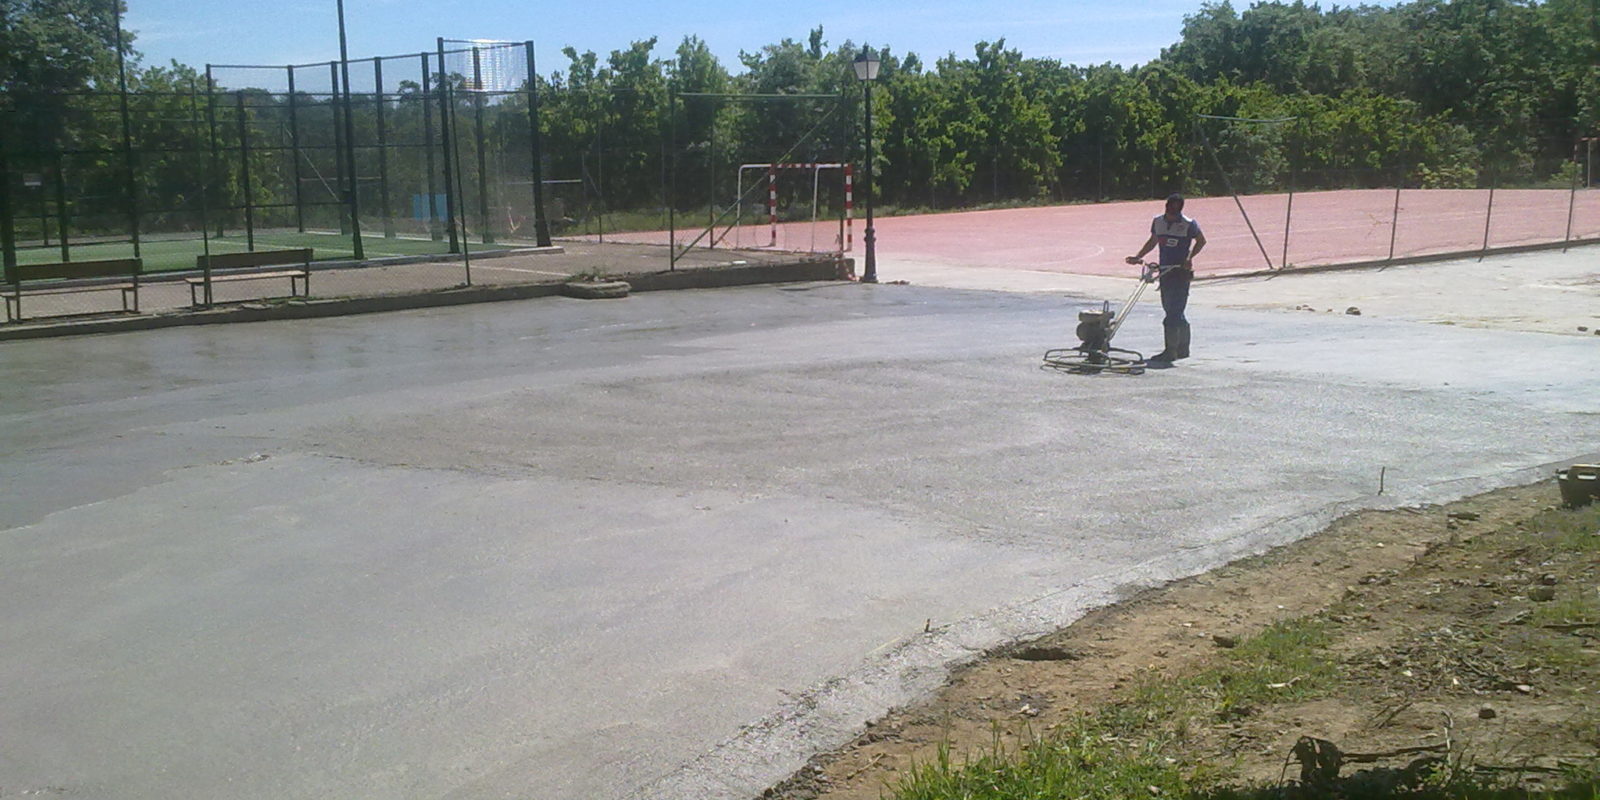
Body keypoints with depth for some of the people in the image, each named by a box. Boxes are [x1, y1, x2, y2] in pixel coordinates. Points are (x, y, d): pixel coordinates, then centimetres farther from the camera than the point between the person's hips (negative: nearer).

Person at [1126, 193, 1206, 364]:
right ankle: (1183, 348, 22)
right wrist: (1138, 257, 14)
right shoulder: (1158, 221, 7)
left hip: (1181, 272, -6)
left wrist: (1190, 257, -10)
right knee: (1174, 312, 11)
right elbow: (1153, 241, 21)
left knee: (1173, 312, -10)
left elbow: (1201, 241, 3)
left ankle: (1170, 350, -9)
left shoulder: (1189, 225, -9)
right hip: (1164, 271, 6)